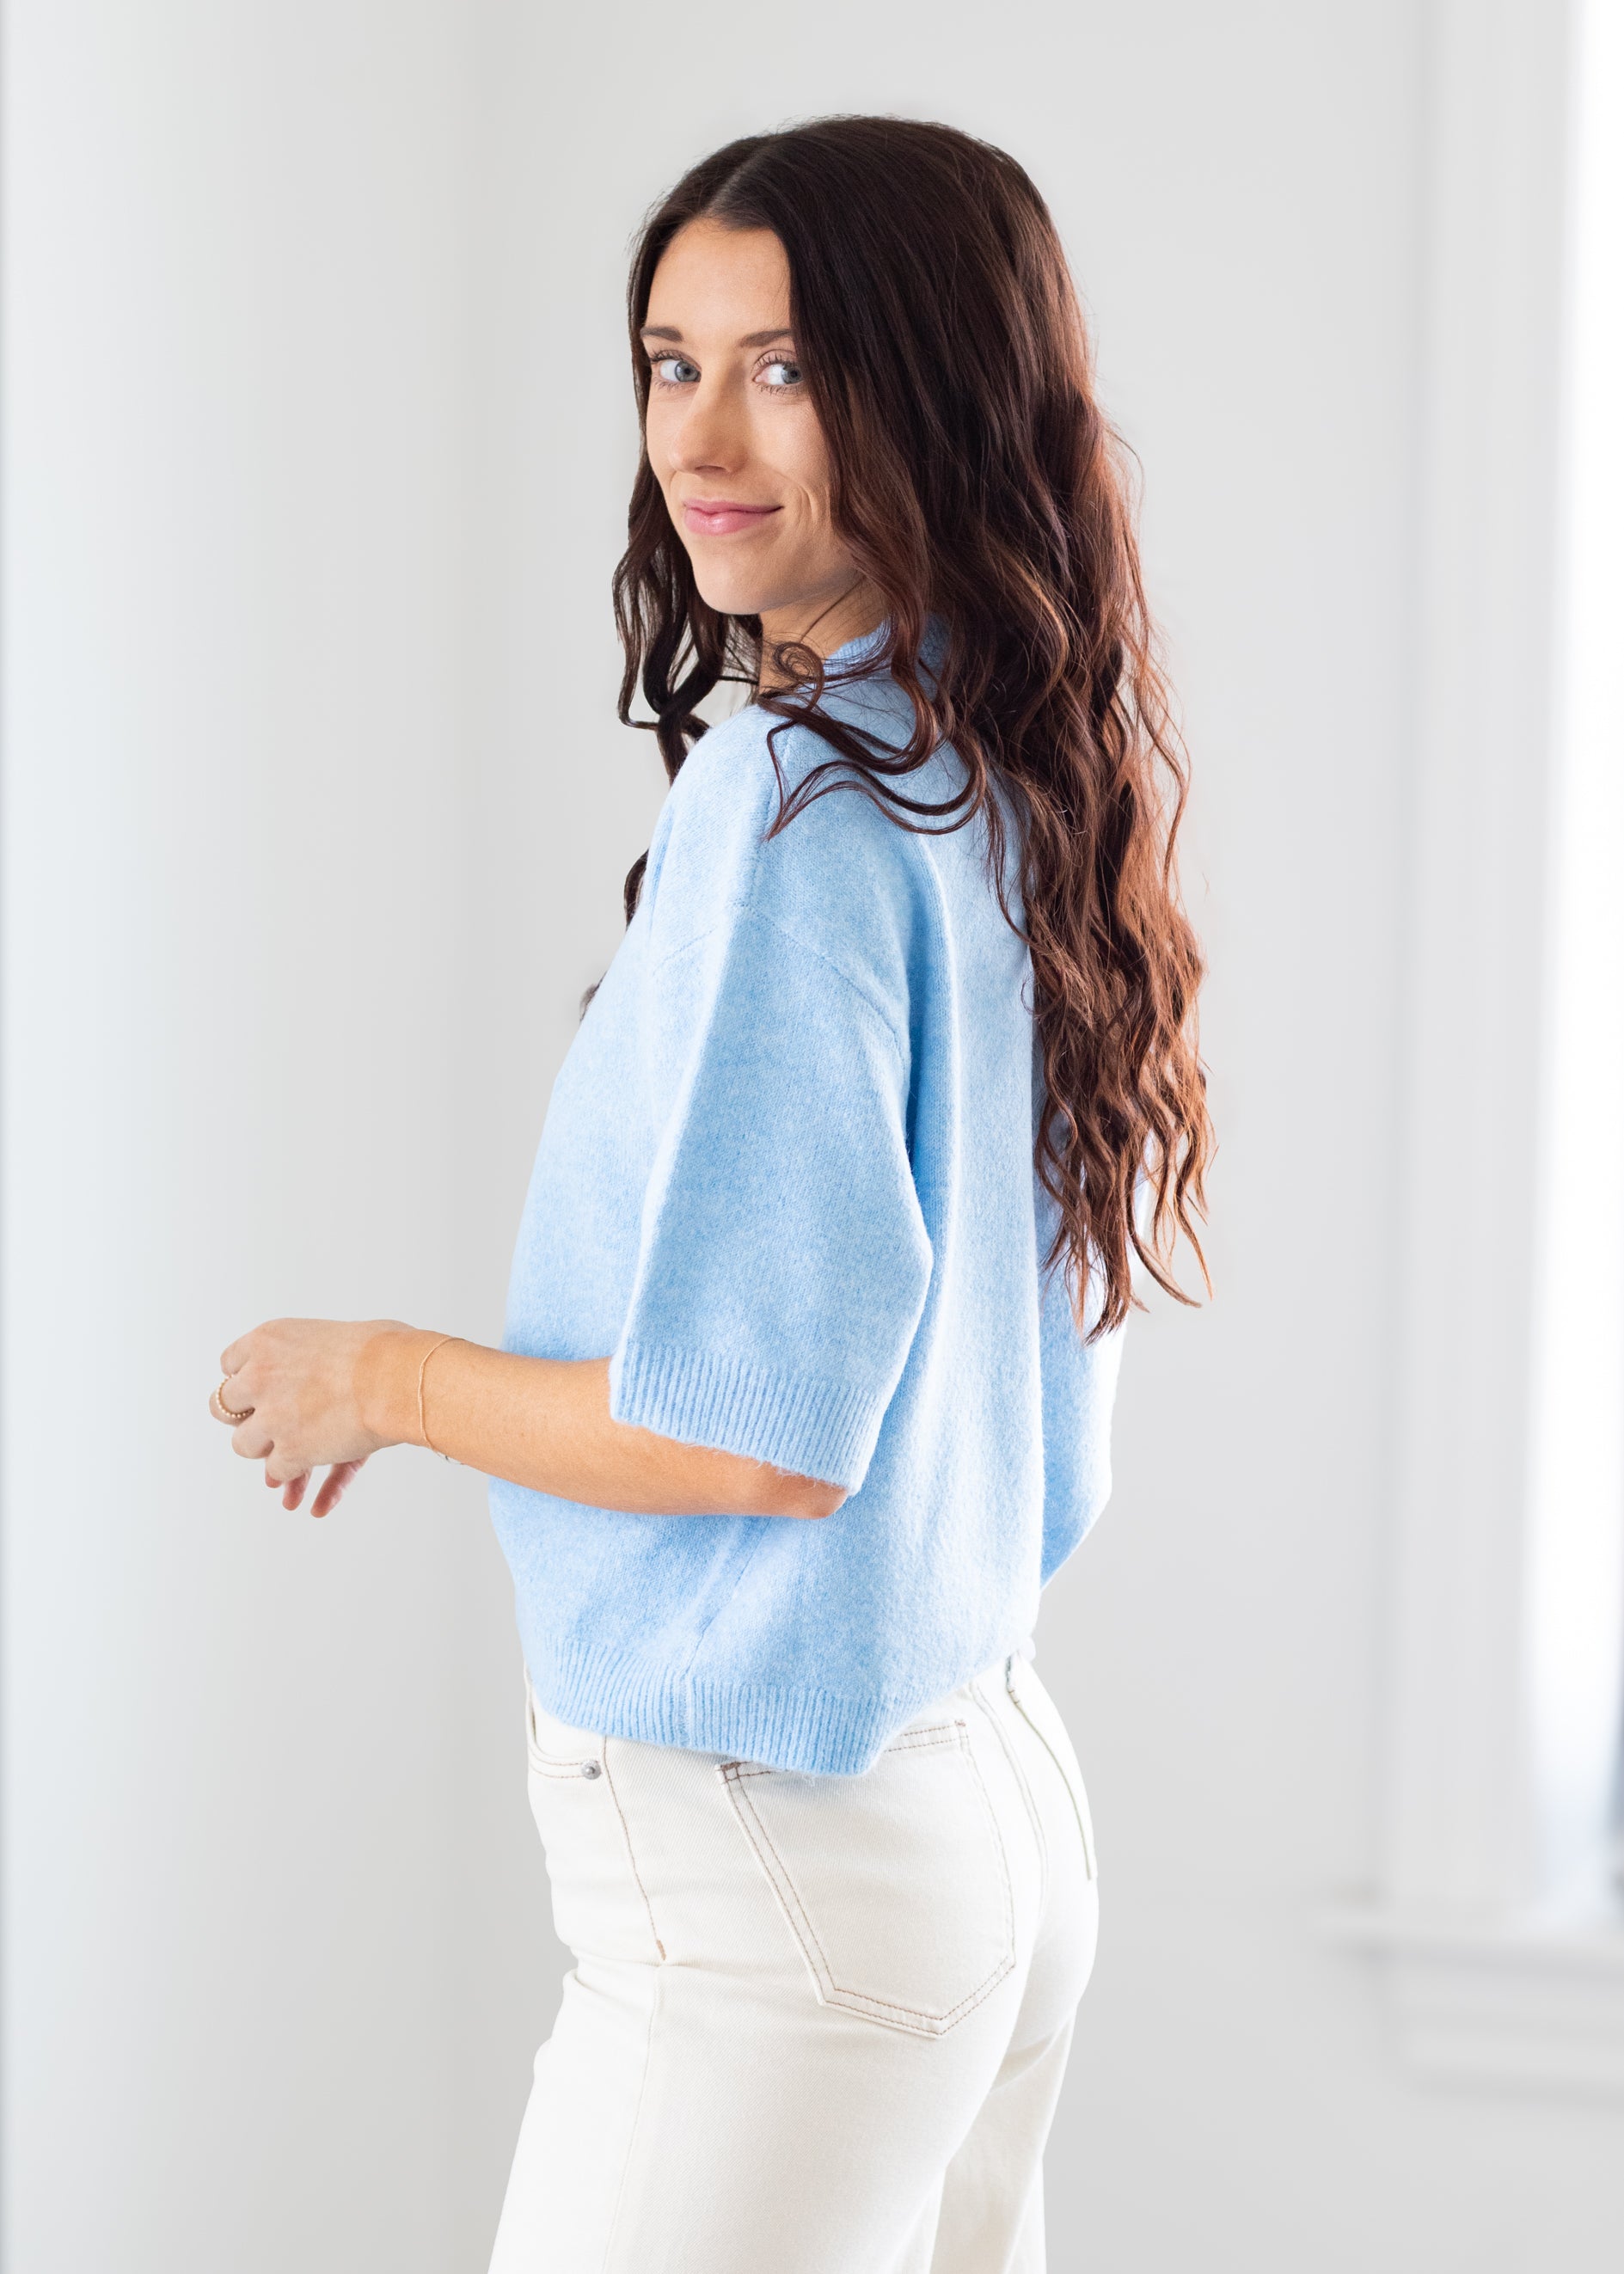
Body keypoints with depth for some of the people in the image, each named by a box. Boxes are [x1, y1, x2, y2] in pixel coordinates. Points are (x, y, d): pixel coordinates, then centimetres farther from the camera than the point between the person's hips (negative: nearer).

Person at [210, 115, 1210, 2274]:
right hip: (1002, 1794, 9)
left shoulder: (797, 800, -19)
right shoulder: (1026, 787, 6)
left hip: (776, 1870, -9)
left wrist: (380, 1379, -7)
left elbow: (770, 1429, -21)